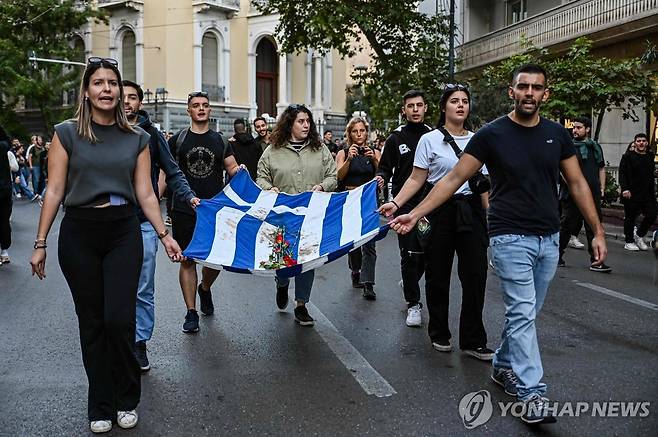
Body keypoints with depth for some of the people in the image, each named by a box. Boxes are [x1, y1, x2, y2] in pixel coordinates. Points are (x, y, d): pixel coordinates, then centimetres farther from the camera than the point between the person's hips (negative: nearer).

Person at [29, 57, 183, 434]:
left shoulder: (137, 138, 6)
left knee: (119, 319, -7)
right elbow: (54, 191, -1)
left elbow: (145, 193, 6)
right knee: (92, 322, 7)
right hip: (79, 233, 0)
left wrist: (164, 234, -2)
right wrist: (40, 243, -4)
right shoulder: (67, 133, 1)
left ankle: (126, 400, 16)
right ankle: (101, 406, 23)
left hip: (124, 232, 1)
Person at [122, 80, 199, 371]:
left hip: (144, 222, -1)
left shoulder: (151, 134, 5)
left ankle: (139, 343, 15)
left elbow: (172, 172, 7)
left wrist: (189, 196, -8)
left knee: (143, 290, 4)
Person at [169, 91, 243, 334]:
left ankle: (204, 289, 38)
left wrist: (239, 171, -16)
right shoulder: (178, 140, 5)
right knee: (188, 260, 1)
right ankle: (191, 313, 11)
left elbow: (233, 170, 8)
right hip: (184, 211, -1)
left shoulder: (220, 141, 10)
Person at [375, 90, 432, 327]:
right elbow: (385, 167, 4)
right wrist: (381, 178, -19)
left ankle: (409, 283, 37)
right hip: (405, 204, -2)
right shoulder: (396, 139, 3)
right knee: (410, 254, -3)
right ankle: (413, 303, 9)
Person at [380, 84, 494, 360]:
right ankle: (439, 335, 25)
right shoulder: (430, 140, -1)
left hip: (471, 211, 3)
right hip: (440, 211, -2)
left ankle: (473, 342, 8)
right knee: (438, 275, 7)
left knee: (475, 275, -2)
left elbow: (483, 183, 14)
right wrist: (396, 203, -15)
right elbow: (417, 180, -2)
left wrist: (489, 213, 10)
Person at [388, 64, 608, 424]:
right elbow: (453, 179, -7)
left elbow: (577, 183, 10)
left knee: (526, 313, 13)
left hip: (548, 239, 5)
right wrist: (415, 214, -13)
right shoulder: (492, 134, -7)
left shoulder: (556, 134, 6)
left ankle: (503, 366, 33)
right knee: (522, 313, -7)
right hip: (511, 237, -5)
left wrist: (597, 231, 6)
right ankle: (532, 393, -2)